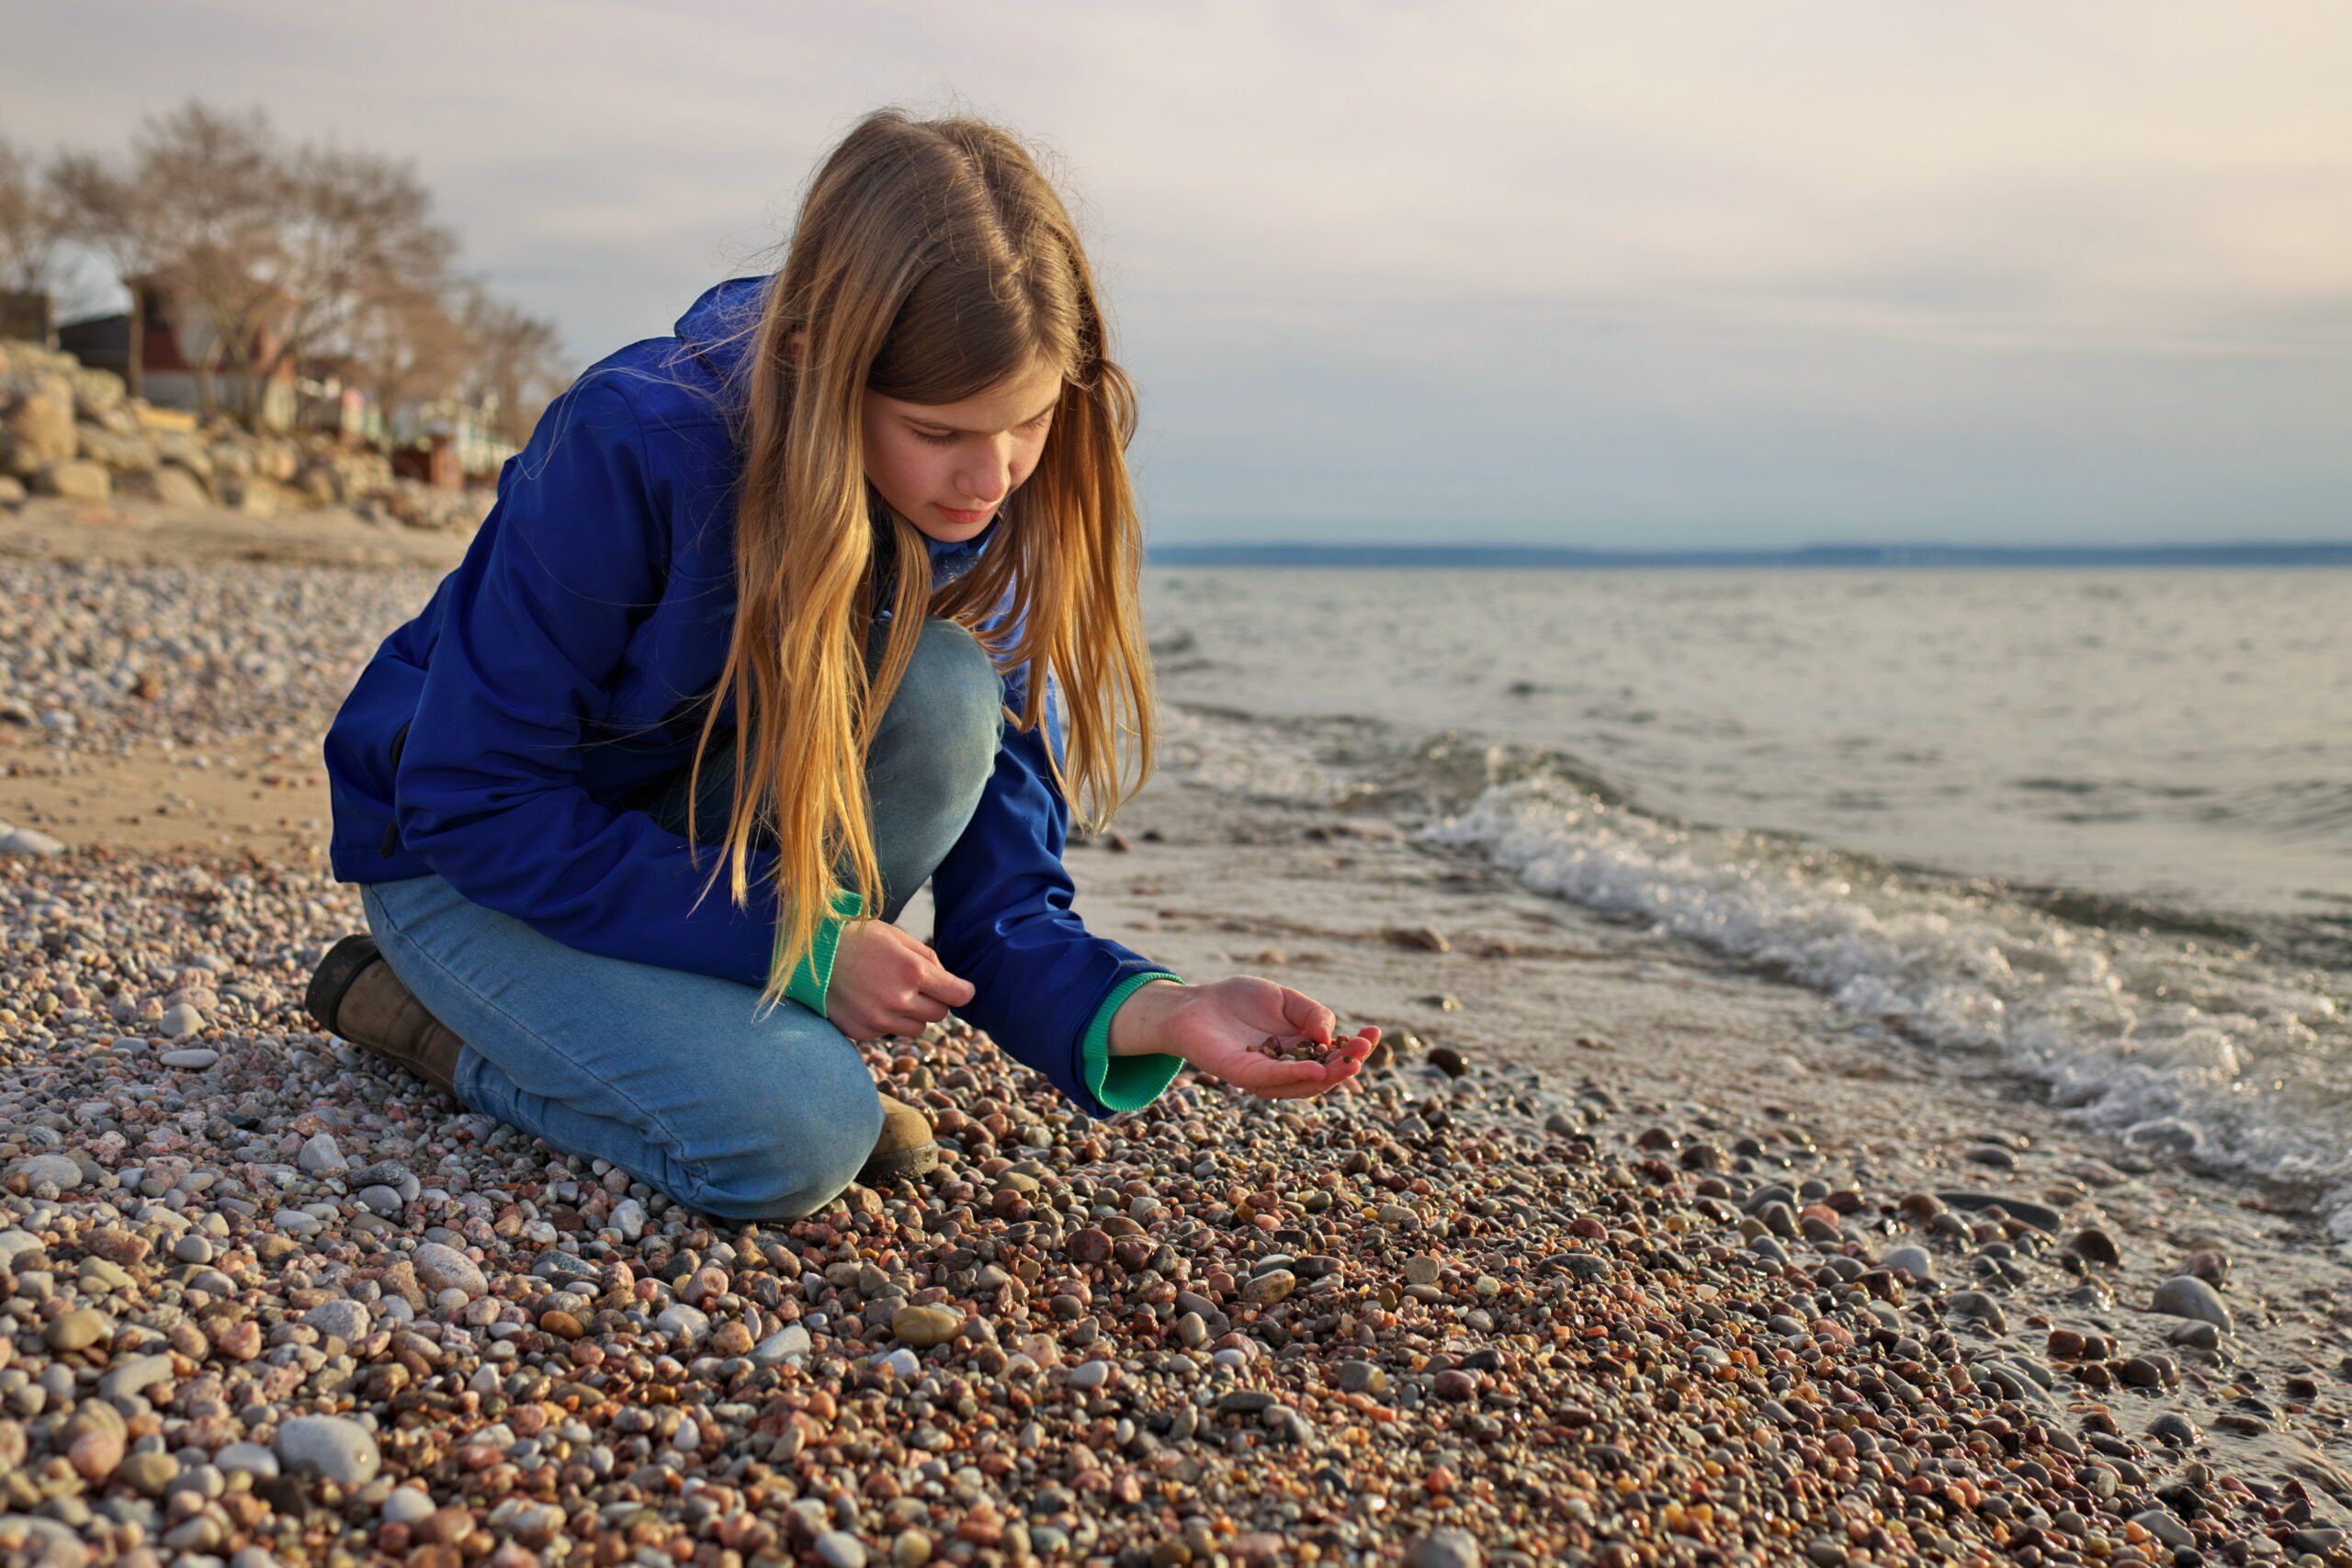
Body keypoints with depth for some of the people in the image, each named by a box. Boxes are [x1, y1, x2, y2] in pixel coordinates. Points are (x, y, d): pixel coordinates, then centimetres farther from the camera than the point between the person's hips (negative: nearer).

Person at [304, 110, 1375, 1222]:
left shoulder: (993, 526, -16)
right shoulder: (629, 452, -30)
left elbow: (997, 906, -16)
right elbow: (473, 799, -24)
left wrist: (1148, 1013, -38)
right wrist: (793, 941, -29)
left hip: (711, 828, 4)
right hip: (467, 854, -4)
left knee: (945, 693, -26)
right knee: (793, 1135, -28)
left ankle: (756, 1031, -6)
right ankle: (408, 1004, -3)